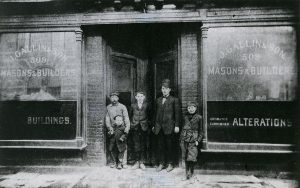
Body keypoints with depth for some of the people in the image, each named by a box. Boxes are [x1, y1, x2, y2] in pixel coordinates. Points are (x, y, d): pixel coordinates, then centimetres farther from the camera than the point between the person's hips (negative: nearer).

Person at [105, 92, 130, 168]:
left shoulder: (122, 107, 3)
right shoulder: (108, 107, 11)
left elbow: (126, 117, -4)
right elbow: (107, 118, 10)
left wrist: (127, 127, -17)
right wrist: (109, 127, -5)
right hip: (112, 129, 2)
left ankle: (124, 163, 1)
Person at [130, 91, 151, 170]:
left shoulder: (146, 105, 2)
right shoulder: (133, 105, 5)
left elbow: (149, 115, 7)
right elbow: (131, 115, 12)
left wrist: (145, 121, 1)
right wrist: (132, 123, 7)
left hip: (144, 127, -1)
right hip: (135, 127, 1)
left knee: (143, 145, 3)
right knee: (136, 144, 3)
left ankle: (142, 162, 12)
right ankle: (137, 162, 12)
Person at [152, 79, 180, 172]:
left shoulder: (174, 100, 3)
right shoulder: (158, 100, 15)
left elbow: (177, 113, 0)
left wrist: (176, 126, -5)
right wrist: (154, 125, 14)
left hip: (169, 126, -4)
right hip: (159, 126, 4)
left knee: (169, 145, 2)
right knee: (159, 145, 6)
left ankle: (170, 164, 14)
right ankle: (161, 163, 17)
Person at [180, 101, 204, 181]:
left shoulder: (199, 117, 1)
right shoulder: (186, 117, 11)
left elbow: (201, 131, 5)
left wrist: (198, 140, -4)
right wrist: (181, 139, 12)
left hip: (193, 139, -3)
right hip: (184, 139, 4)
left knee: (191, 157, -7)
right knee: (185, 157, 8)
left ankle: (191, 173, 12)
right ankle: (187, 174, 19)